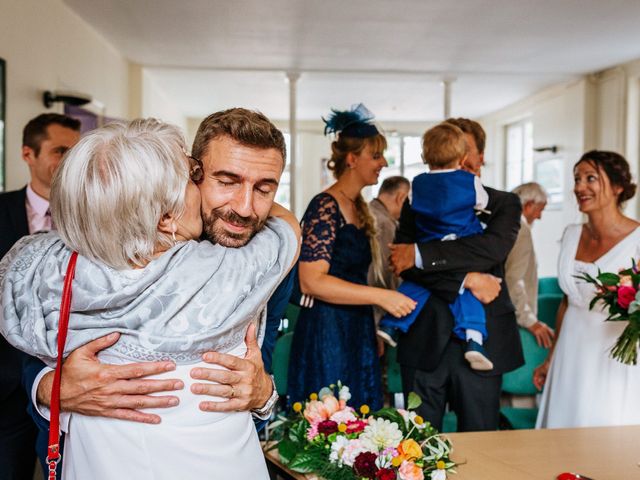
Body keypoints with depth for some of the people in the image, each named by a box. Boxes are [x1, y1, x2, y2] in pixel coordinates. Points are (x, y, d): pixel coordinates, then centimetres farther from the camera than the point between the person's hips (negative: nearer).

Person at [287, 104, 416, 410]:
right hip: (327, 334, -9)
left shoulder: (359, 208, 13)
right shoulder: (325, 207, -14)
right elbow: (311, 281, -22)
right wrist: (381, 296, -23)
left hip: (358, 332, 9)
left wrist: (372, 332, 18)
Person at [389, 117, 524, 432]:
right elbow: (403, 265, -6)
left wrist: (420, 254, -19)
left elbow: (493, 247, -15)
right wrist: (467, 280, -17)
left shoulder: (504, 204, 6)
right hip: (425, 342, 1)